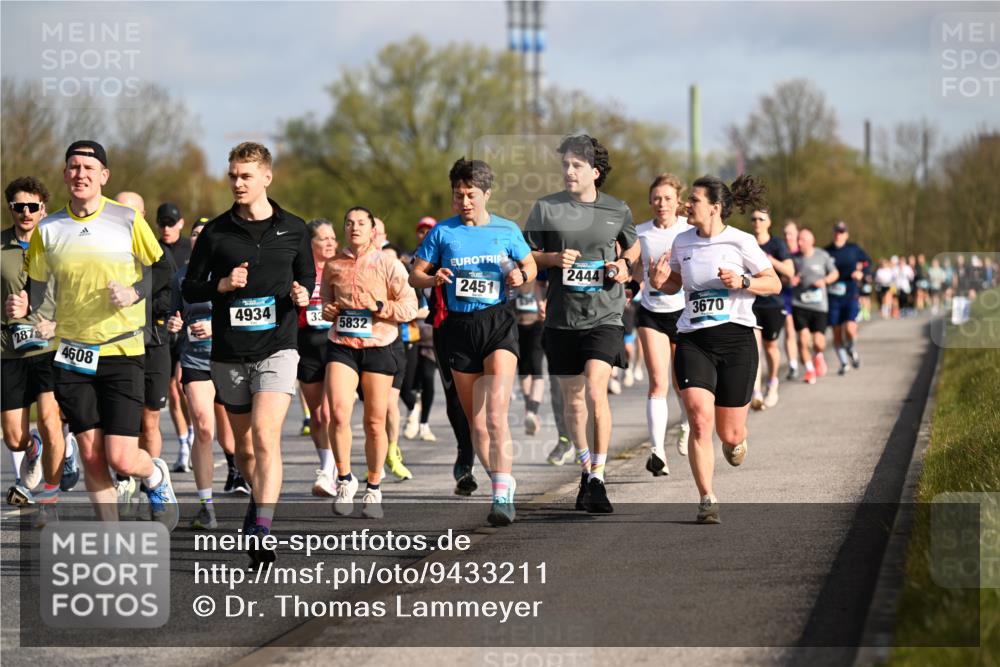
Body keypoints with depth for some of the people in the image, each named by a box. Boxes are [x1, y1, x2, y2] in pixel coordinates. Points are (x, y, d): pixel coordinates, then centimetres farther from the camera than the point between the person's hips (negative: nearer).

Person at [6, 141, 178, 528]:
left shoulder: (128, 221, -4)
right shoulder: (48, 230, 3)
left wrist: (134, 294, -14)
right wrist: (22, 307, -10)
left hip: (122, 351, -3)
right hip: (72, 354, 3)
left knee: (121, 459, -9)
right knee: (91, 456, 1)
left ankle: (157, 478, 26)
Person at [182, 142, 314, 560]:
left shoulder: (293, 229, 4)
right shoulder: (216, 232, 4)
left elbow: (307, 277, 17)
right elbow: (189, 289, 7)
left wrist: (303, 294, -6)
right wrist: (222, 286, -12)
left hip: (277, 348, -2)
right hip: (229, 353, 2)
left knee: (266, 436, -19)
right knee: (243, 446, 12)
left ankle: (261, 532, -24)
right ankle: (259, 497, 40)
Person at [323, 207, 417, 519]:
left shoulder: (388, 264, 1)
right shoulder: (333, 265, 9)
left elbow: (410, 305, 0)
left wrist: (383, 308, -15)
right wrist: (328, 311, 1)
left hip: (378, 346, -1)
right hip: (341, 345, 1)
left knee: (375, 423, 3)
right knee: (338, 413, -17)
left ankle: (374, 489, 19)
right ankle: (344, 479, 0)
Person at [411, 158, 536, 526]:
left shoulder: (507, 230, 4)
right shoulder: (443, 232, 5)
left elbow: (530, 264, 17)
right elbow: (415, 273, 9)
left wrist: (521, 276, -6)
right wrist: (433, 279, -13)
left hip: (498, 322, -2)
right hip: (459, 327, 3)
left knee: (496, 414, -18)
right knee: (475, 422, 6)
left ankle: (502, 495, -20)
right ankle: (503, 486, 22)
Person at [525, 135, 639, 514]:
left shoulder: (617, 211, 4)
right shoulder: (546, 208, 2)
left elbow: (633, 245, 23)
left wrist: (625, 264, 1)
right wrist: (553, 259, -11)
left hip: (604, 315, -2)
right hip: (562, 316, 2)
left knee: (595, 390, -19)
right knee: (573, 399, 10)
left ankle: (598, 479, -14)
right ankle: (585, 471, 28)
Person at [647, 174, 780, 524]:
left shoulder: (741, 242, -4)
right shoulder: (682, 242, 8)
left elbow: (774, 283, 1)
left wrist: (743, 281, -17)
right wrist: (659, 281, 0)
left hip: (735, 339, -2)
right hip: (692, 340, 2)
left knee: (730, 434, 3)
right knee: (699, 419, -18)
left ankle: (735, 440, 43)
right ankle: (707, 499, -10)